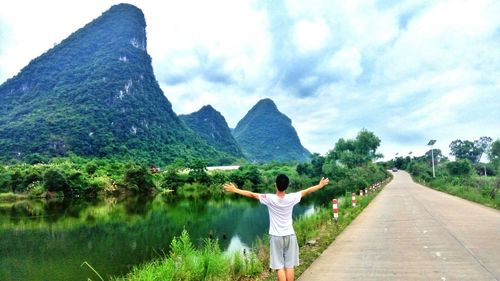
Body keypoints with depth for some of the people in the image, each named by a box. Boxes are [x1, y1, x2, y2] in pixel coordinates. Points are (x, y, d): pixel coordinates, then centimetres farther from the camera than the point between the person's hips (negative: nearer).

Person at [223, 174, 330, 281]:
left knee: (279, 267, 3)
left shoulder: (270, 199, -15)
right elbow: (307, 191, 4)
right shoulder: (292, 198, -10)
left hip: (276, 237, -2)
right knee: (289, 266, 9)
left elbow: (252, 194, -8)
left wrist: (235, 190, 3)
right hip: (290, 236, 2)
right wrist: (320, 185, 19)